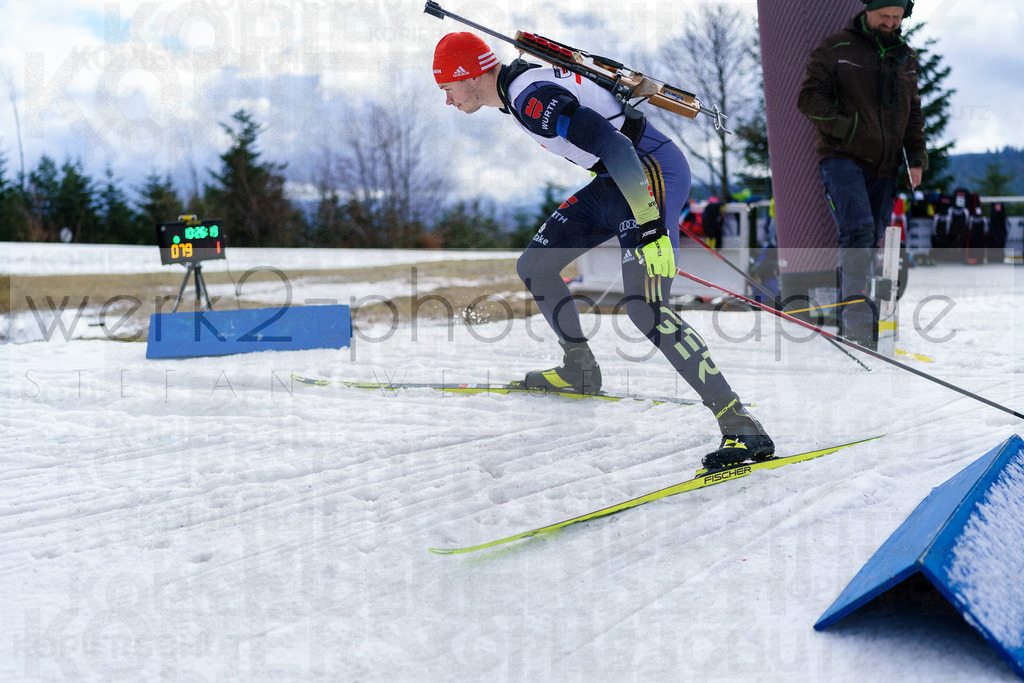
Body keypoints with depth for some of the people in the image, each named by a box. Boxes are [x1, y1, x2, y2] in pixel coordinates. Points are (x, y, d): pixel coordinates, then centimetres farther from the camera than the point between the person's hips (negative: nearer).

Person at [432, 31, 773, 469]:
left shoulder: (531, 98, -20)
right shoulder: (520, 87, 12)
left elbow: (614, 146, -29)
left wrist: (650, 225, -33)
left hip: (652, 171, -10)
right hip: (622, 179, 10)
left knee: (645, 308, -24)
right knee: (534, 266, 14)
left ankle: (741, 427, -24)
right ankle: (579, 371, 32)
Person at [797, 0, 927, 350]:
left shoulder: (905, 58, 16)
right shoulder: (835, 49, -1)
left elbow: (913, 113, 22)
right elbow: (809, 97, -7)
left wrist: (916, 159, 11)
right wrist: (848, 129, -18)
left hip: (884, 169, 6)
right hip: (843, 160, -6)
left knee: (870, 242, 6)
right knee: (858, 230, -23)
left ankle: (851, 322, 15)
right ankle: (856, 313, -27)